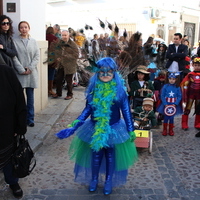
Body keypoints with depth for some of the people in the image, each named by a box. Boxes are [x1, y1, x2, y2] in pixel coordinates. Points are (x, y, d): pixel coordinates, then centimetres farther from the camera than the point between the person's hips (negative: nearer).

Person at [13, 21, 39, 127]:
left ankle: (30, 119, 14)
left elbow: (37, 56, 5)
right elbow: (14, 57, -6)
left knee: (30, 97, 6)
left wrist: (30, 68, -7)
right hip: (19, 73, -3)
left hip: (31, 73, 3)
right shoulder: (15, 41, 0)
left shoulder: (33, 41, 10)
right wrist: (21, 69, -13)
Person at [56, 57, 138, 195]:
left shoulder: (119, 90, -11)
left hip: (114, 129, -1)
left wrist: (131, 130, -3)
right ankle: (94, 179, 34)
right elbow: (88, 109, 3)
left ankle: (109, 181, 30)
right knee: (95, 154, 15)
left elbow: (126, 111, -5)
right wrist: (75, 124, -2)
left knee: (111, 155, 13)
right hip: (94, 129, 2)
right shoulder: (94, 89, -6)